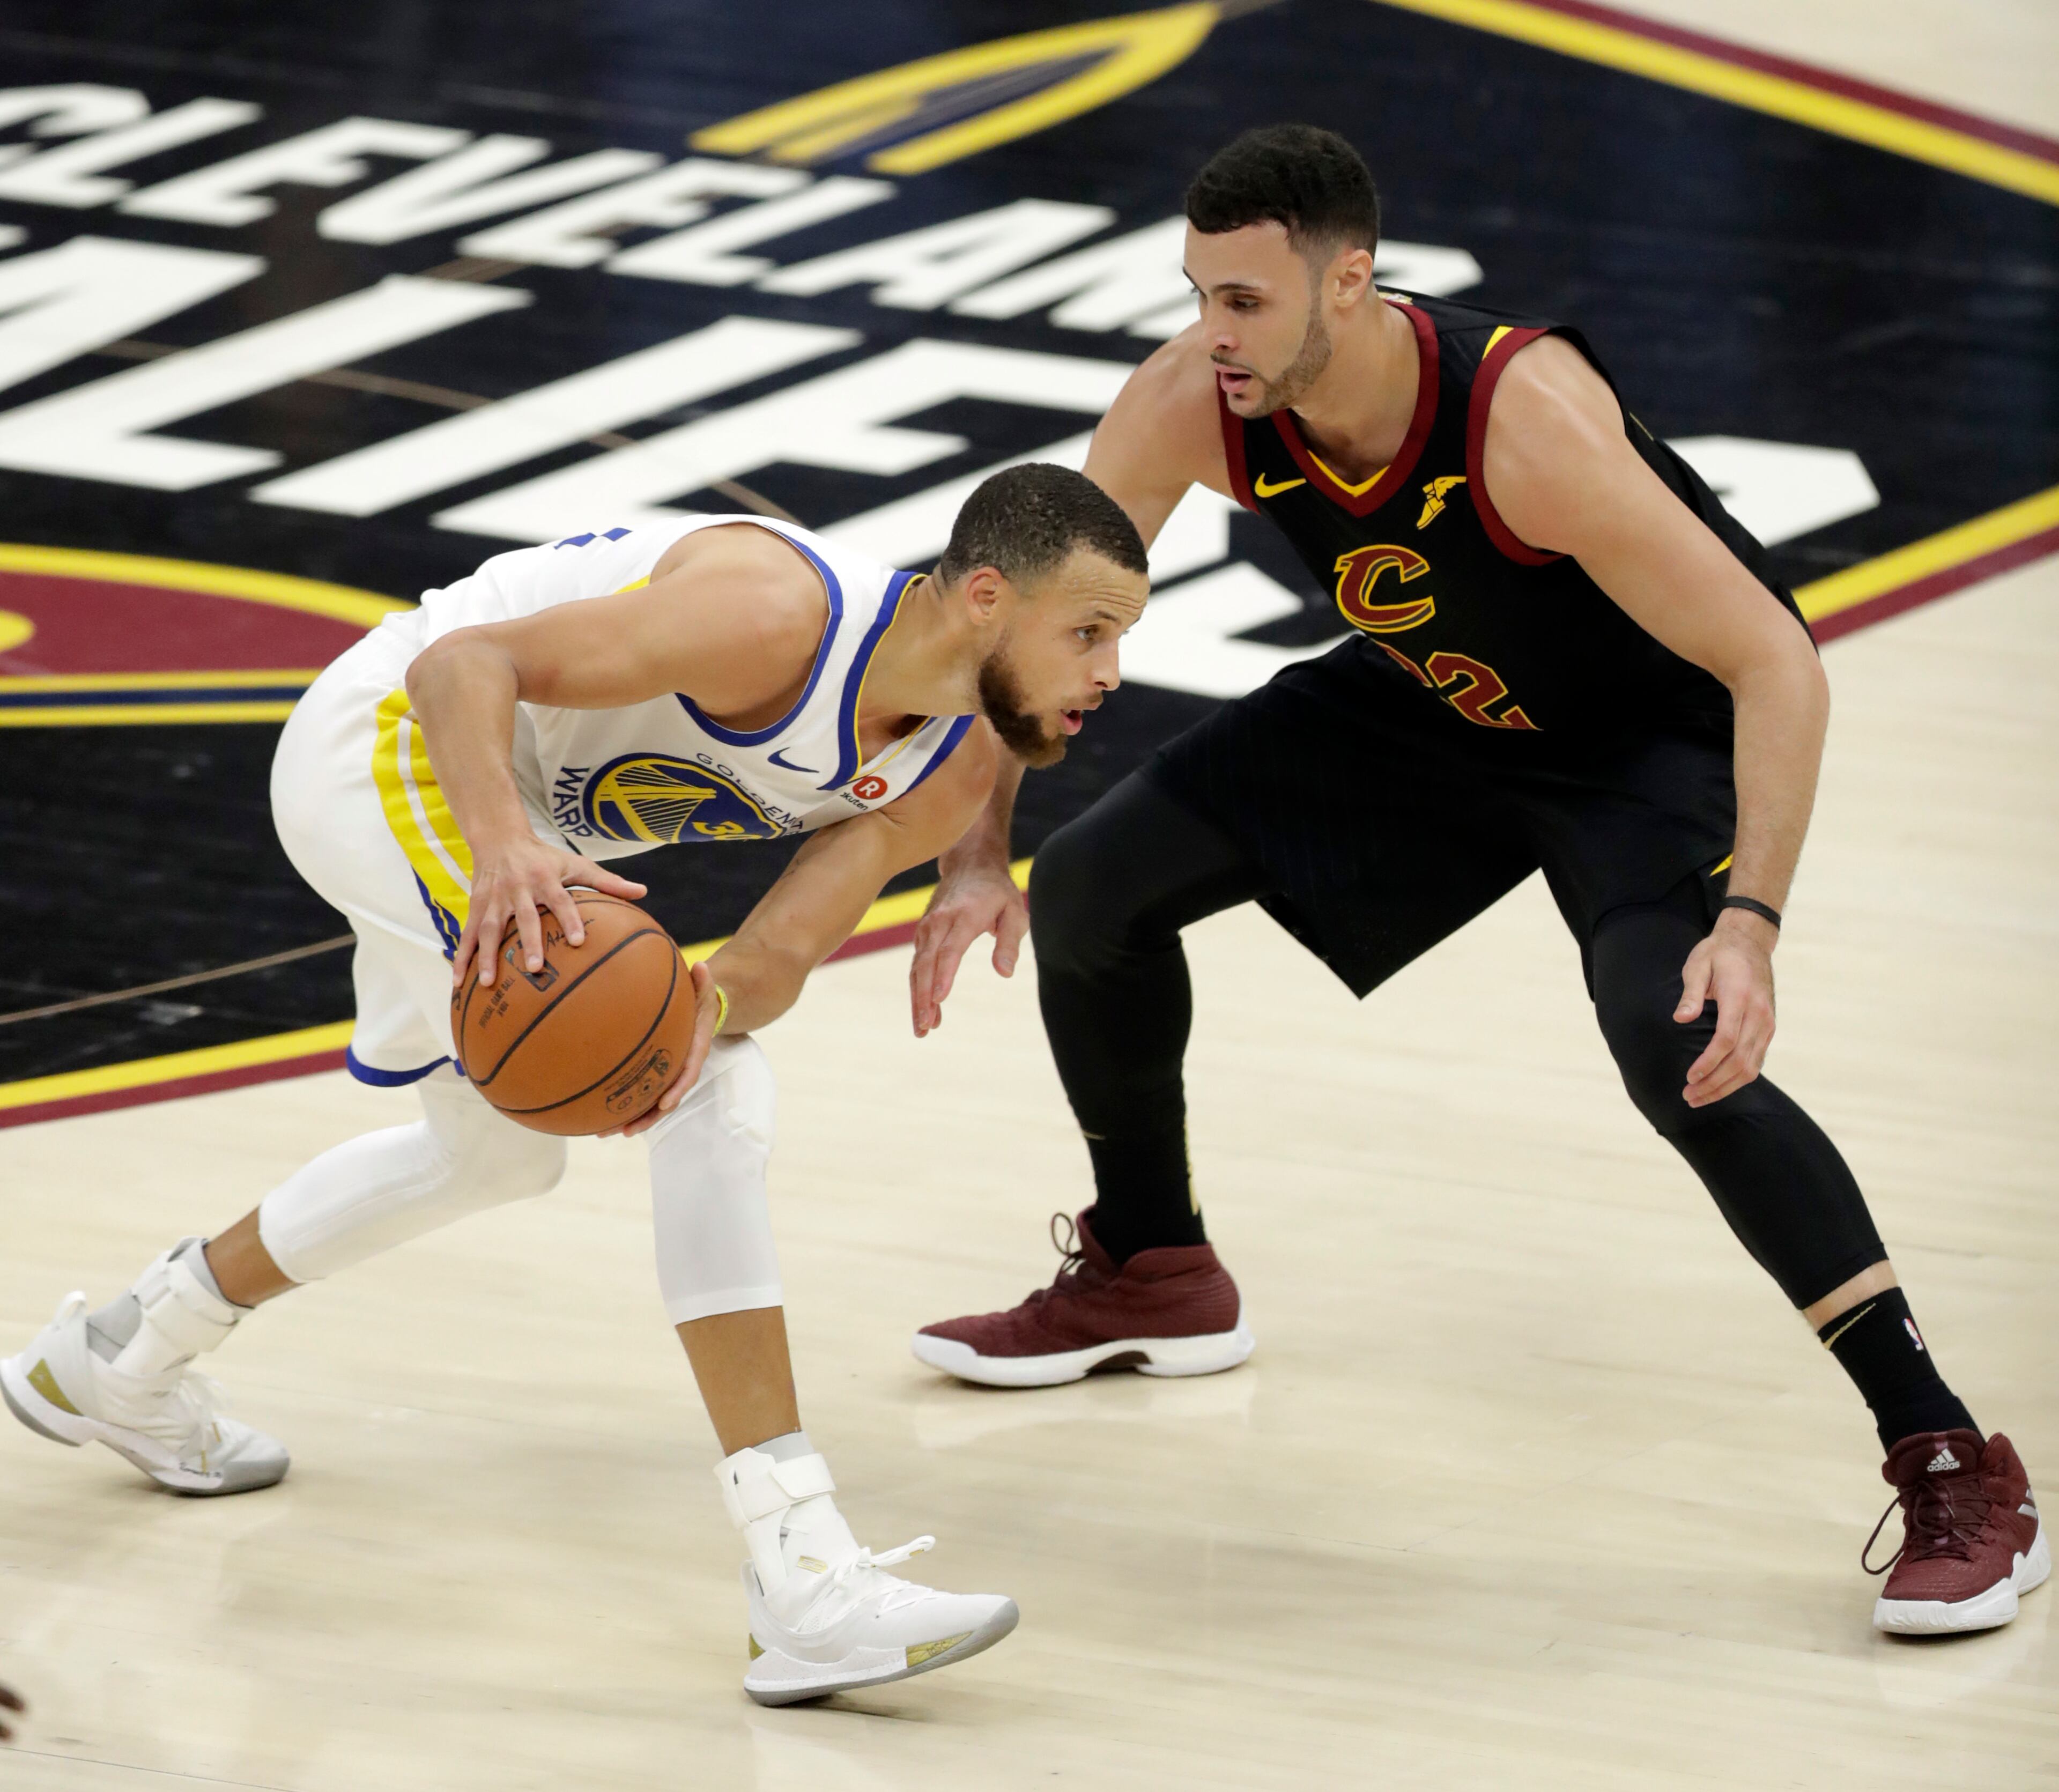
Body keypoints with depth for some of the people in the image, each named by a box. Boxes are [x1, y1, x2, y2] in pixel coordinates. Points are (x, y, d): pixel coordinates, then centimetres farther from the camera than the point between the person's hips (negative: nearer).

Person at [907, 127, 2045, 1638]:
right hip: (1439, 703, 7)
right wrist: (975, 856, -14)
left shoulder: (1527, 418, -39)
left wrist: (1750, 923, -45)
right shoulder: (1191, 407, -23)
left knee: (1680, 1053, -31)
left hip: (1666, 721, -7)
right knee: (1088, 890, 3)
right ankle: (1151, 1274, 30)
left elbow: (1778, 668, -35)